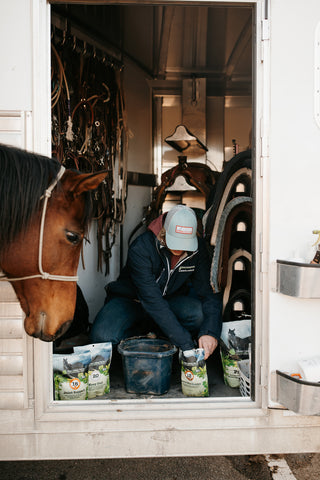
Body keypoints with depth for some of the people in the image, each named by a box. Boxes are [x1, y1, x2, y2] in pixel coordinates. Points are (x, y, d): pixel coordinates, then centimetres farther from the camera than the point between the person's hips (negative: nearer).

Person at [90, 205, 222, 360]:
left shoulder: (198, 249, -15)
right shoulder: (140, 248, -30)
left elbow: (209, 291, -16)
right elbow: (152, 300, -35)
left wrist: (210, 332, -35)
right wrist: (186, 344, -39)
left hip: (170, 301, 3)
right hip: (130, 300, -2)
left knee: (200, 313, -30)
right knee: (102, 337, -30)